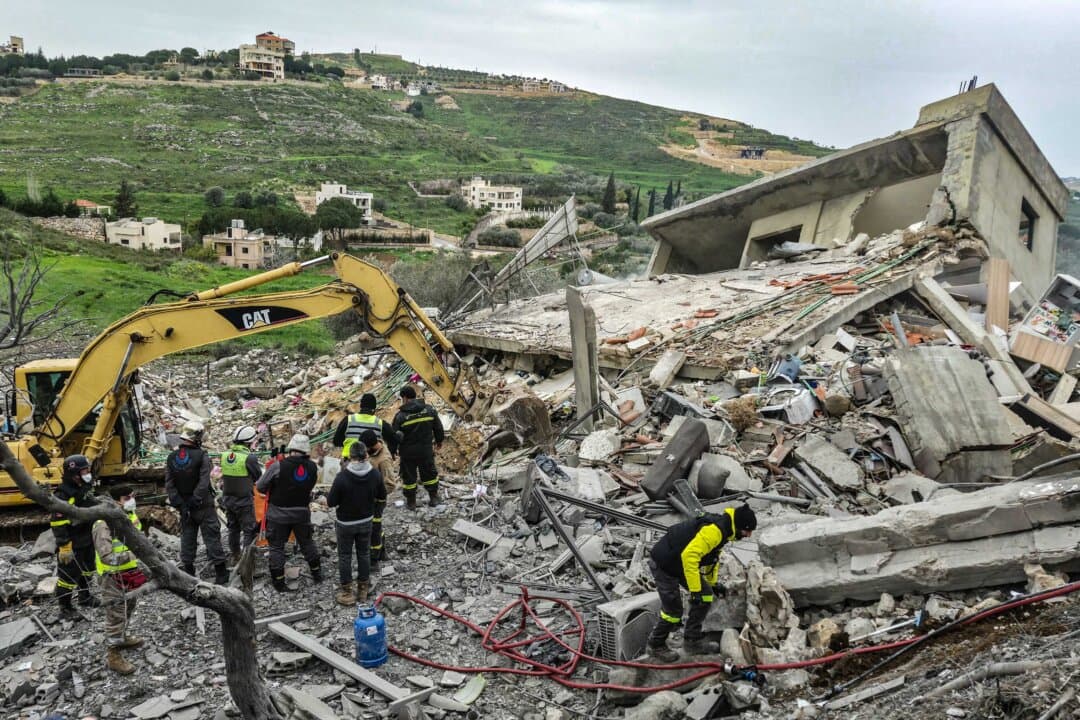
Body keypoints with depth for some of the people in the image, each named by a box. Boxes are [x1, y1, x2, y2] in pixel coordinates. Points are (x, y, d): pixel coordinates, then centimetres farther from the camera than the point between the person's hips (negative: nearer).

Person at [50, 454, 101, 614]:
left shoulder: (85, 488, 3)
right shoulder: (63, 495, -25)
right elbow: (58, 523, -26)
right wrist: (63, 546, -25)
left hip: (88, 540, 9)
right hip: (72, 544, -9)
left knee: (87, 570, 24)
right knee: (69, 574, 4)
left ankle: (85, 596, 42)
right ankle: (64, 605, 21)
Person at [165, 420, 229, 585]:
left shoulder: (171, 458, 0)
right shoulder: (201, 456, -16)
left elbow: (169, 485, -2)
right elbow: (203, 483, -20)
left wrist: (179, 504, -3)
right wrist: (196, 501, -13)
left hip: (184, 506, 4)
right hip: (203, 505, -4)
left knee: (187, 537, 15)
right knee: (212, 537, 1)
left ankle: (188, 570, 19)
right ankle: (220, 573, 3)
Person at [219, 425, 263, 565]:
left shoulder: (225, 456, -4)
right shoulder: (249, 457, -23)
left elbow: (224, 475, 6)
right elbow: (258, 476, -10)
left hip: (228, 499, 6)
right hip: (244, 501, -6)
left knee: (233, 529, 21)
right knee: (249, 531, 6)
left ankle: (234, 557, 32)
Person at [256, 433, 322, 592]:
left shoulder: (278, 466, -18)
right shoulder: (312, 467, -9)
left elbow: (260, 487, -9)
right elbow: (309, 487, 3)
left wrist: (273, 491, 10)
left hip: (278, 514, -3)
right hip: (302, 512, 3)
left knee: (277, 547, 10)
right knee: (307, 543, 21)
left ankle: (278, 581, 15)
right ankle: (317, 573, 33)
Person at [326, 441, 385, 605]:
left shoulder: (342, 476, -27)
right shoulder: (375, 474, -15)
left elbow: (330, 503, -19)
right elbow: (382, 498, -1)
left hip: (346, 523, -3)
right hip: (366, 521, 3)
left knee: (345, 556, 12)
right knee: (364, 554, 18)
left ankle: (347, 593, 21)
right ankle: (363, 590, 29)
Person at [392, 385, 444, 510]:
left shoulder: (401, 415, -16)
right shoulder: (429, 409, -6)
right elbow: (438, 427, 4)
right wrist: (439, 441, 20)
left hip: (408, 453, -3)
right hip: (426, 450, 3)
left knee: (409, 477, 13)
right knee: (429, 473, 20)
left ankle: (411, 502, 23)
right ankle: (434, 498, 30)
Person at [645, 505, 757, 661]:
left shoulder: (722, 527, 5)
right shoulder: (714, 529, -28)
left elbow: (713, 557, 23)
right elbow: (689, 556, -35)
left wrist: (712, 583, 29)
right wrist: (695, 589, -30)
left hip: (680, 562, 10)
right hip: (663, 564, -10)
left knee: (705, 595, 7)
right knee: (673, 609, -4)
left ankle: (693, 641, 17)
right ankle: (656, 645, 19)